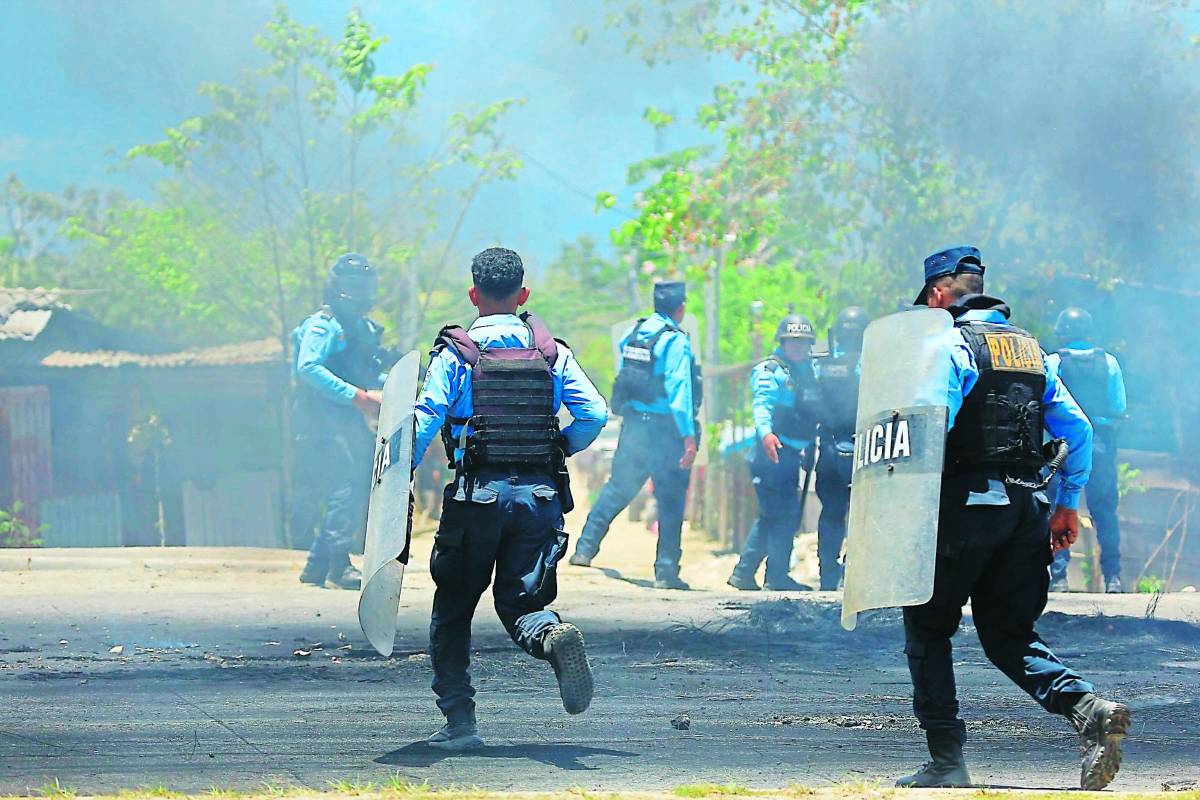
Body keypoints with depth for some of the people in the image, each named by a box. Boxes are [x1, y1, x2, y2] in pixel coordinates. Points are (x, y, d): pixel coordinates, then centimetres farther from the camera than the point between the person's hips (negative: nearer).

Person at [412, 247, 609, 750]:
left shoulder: (455, 354, 0)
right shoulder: (551, 353, 8)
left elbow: (426, 421, -11)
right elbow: (594, 415, 0)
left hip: (477, 495, -2)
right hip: (540, 495, 2)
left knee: (452, 610, 12)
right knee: (521, 601, 5)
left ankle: (459, 721, 5)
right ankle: (554, 637, -30)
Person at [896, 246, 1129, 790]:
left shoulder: (951, 344, -6)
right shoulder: (1030, 348, 16)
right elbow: (1078, 430, 15)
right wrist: (1067, 504, 21)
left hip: (966, 503, -6)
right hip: (1025, 508, 6)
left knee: (927, 627, 6)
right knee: (1008, 633, 10)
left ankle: (946, 760, 1)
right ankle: (1088, 710, -14)